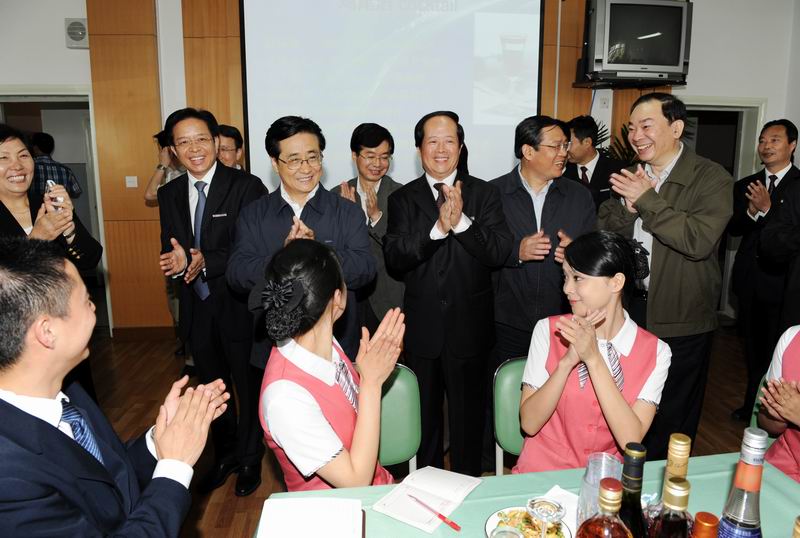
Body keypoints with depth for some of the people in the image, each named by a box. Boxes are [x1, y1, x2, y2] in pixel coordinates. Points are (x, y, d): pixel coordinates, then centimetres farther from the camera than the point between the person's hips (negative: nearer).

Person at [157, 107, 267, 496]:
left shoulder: (246, 187, -13)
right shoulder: (169, 194, 5)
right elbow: (169, 251, 5)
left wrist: (207, 261, -30)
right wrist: (175, 261, -19)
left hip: (239, 307, -5)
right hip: (197, 308, 5)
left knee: (248, 386, 12)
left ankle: (250, 458, 35)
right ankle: (225, 454, 43)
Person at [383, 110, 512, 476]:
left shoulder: (484, 194, 1)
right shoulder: (403, 198, 2)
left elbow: (500, 253, -10)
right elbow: (394, 258, -12)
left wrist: (462, 221, -25)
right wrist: (438, 228, -26)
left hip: (470, 327, -1)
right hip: (422, 330, 1)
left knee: (468, 416, 13)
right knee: (424, 415, 17)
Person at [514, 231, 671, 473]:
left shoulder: (654, 351, -5)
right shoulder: (549, 330, -6)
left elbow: (631, 440, -15)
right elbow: (529, 424, -10)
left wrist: (593, 358, -21)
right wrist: (567, 361, -21)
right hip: (543, 472, -1)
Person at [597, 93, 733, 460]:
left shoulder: (712, 178, -11)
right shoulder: (628, 177, 8)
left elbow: (699, 240, -25)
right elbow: (601, 233, 3)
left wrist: (647, 199, -21)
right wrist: (628, 206, -15)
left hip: (681, 319, -5)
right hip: (631, 308, 5)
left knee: (672, 419, 10)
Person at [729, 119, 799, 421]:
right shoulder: (745, 185, 9)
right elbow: (733, 228, 2)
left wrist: (767, 208, -23)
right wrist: (751, 211, -15)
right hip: (749, 280, 5)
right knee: (753, 348, 17)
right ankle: (753, 404, 31)